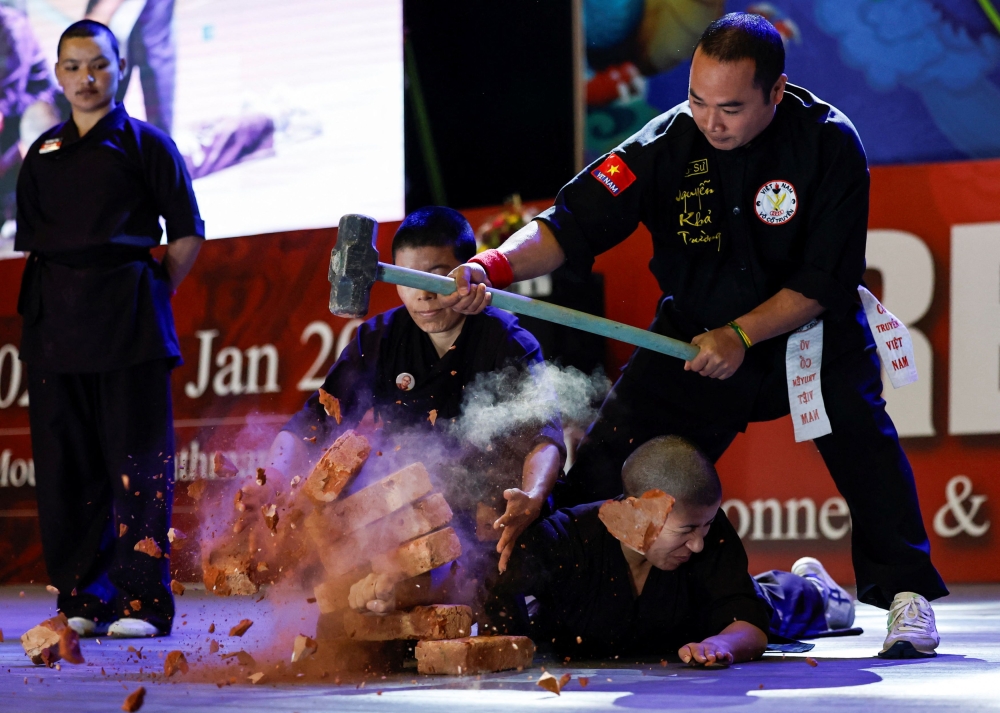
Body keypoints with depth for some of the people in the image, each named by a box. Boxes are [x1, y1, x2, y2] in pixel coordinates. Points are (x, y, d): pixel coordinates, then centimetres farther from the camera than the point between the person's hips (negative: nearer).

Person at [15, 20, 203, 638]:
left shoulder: (145, 144, 3)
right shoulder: (43, 154, 16)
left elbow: (187, 235, 3)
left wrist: (153, 293, 1)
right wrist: (45, 304, 10)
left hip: (128, 325, -4)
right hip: (56, 324, 5)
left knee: (139, 464, -5)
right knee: (66, 464, 4)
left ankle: (144, 603, -3)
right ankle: (82, 600, 10)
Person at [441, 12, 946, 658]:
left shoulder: (829, 142, -23)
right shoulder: (667, 144, -22)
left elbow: (827, 280, -19)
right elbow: (575, 223, -28)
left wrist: (741, 336, -28)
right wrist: (493, 268, -45)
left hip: (809, 327, -2)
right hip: (695, 329, 2)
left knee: (859, 427, -26)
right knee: (610, 459, -3)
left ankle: (907, 593, -14)